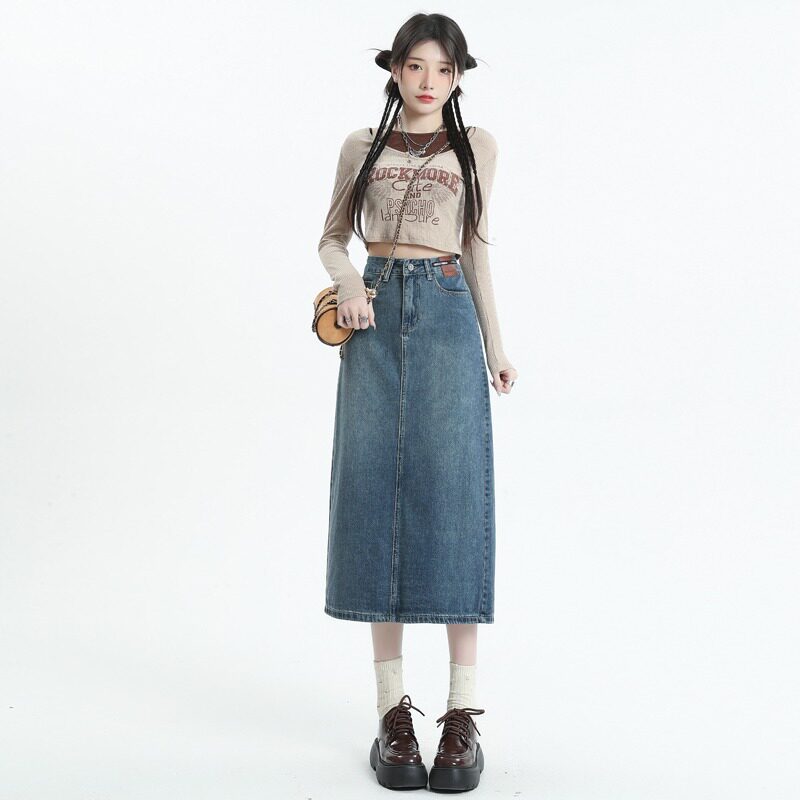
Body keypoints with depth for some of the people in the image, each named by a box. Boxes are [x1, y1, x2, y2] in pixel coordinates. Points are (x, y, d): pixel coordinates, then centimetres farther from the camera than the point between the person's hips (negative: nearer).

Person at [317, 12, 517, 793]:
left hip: (447, 318, -1)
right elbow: (332, 237, 16)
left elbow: (477, 251, 15)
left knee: (451, 498, -7)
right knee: (376, 495, -3)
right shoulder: (362, 145, 14)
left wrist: (495, 345, 11)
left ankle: (462, 713, -2)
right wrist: (346, 280, -6)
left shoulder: (475, 146, 13)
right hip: (375, 319, 1)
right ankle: (393, 708, 3)